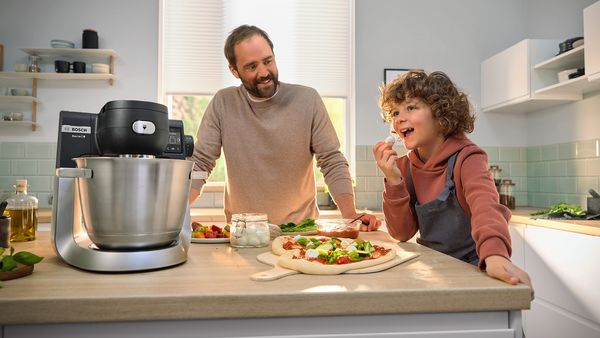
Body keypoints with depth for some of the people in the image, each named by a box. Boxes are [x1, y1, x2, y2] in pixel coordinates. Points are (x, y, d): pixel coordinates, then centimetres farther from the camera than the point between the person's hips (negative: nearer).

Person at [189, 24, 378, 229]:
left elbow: (332, 162, -5)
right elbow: (199, 162, -2)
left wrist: (350, 215, -18)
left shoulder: (307, 99, -5)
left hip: (300, 227, 0)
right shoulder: (223, 103, -2)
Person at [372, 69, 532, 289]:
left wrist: (495, 255, -50)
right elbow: (402, 232, -4)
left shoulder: (466, 158, -13)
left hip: (473, 269, -3)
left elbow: (485, 206, -32)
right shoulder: (405, 167, -1)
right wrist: (393, 182, -17)